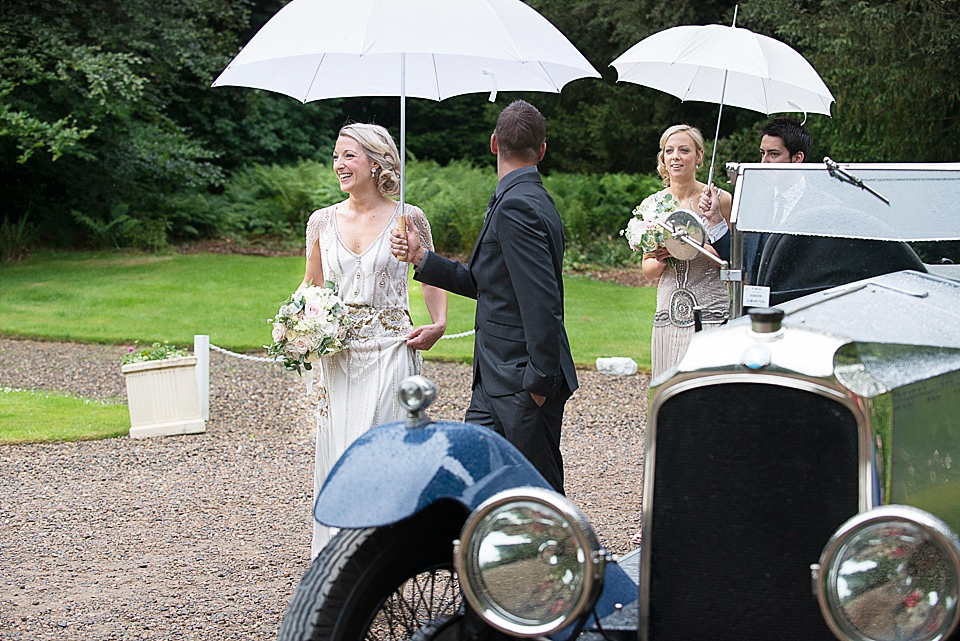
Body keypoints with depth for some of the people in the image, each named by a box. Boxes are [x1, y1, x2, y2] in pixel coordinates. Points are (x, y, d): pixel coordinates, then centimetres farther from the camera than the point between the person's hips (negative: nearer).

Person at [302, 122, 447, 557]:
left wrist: (439, 324, -7)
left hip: (390, 350, -3)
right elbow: (311, 286, 17)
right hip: (338, 353, 3)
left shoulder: (407, 218, -2)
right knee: (337, 452, 4)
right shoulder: (323, 221, 7)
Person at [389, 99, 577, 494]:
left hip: (524, 384, -10)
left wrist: (540, 381, -20)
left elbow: (542, 302, -25)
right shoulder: (532, 200, 12)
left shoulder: (516, 206, -19)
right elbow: (483, 283, 16)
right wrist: (421, 258, 12)